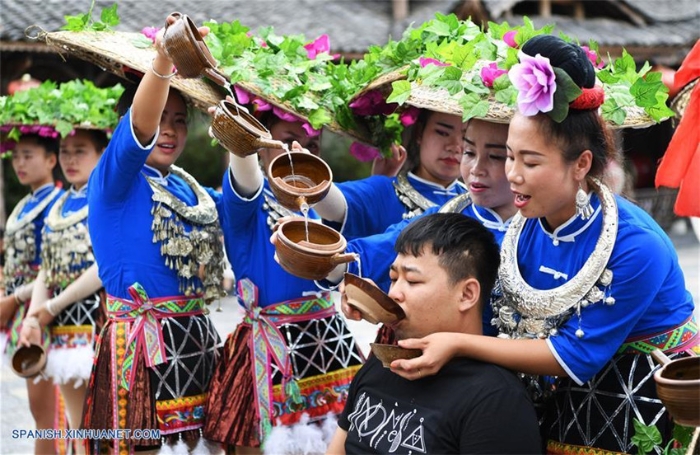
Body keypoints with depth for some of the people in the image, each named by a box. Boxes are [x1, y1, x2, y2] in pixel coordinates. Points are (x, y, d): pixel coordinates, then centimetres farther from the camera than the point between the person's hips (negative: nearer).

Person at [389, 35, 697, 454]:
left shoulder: (635, 247, -27)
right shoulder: (526, 226, -8)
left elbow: (574, 356, -25)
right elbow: (512, 325, -4)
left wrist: (458, 346, -29)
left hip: (647, 410, -6)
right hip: (570, 407, 6)